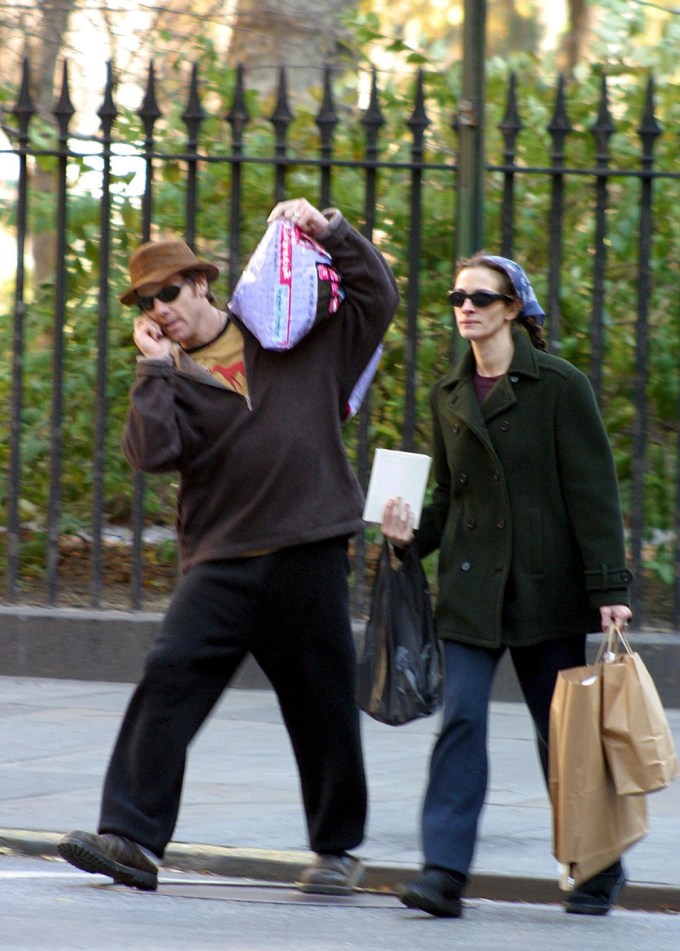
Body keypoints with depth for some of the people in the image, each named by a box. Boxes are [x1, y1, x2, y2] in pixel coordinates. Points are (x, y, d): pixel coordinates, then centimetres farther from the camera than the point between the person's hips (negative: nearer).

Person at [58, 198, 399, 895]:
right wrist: (155, 367, -8)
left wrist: (329, 231, 2)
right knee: (167, 681, -16)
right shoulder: (170, 376, 8)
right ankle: (132, 837, -18)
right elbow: (151, 451, -8)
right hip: (219, 563, 1)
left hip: (308, 557, -1)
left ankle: (337, 848, 22)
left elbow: (376, 297, 11)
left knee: (322, 708, 6)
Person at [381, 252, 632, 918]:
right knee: (461, 719, -10)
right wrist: (413, 534, -1)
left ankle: (598, 870, 21)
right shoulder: (449, 395, 11)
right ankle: (444, 871, -16)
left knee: (561, 732, 4)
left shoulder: (558, 387, -4)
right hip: (471, 588, 4)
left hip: (545, 588, -4)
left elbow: (592, 491, -7)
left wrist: (609, 586, -12)